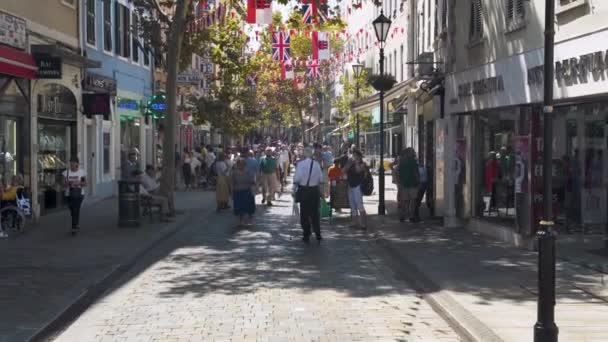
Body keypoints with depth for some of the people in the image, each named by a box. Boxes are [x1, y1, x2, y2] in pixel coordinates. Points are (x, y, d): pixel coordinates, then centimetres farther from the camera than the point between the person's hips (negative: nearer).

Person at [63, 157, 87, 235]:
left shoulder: (82, 172, 1)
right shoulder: (66, 172, 2)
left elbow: (85, 184, 5)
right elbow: (64, 184, 1)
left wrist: (79, 183, -15)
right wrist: (68, 183, -21)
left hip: (79, 194, -2)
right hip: (69, 194, 2)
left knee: (76, 210, -12)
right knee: (72, 211, 9)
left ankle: (74, 228, -10)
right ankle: (77, 224, 35)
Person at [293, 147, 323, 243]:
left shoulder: (300, 164, -12)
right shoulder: (317, 164, -3)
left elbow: (297, 178, -16)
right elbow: (321, 178, 1)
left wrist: (295, 188, -3)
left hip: (303, 189, -2)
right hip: (315, 190, 2)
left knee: (304, 213, 8)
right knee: (315, 212, 12)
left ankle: (306, 235, 13)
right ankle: (318, 234, 12)